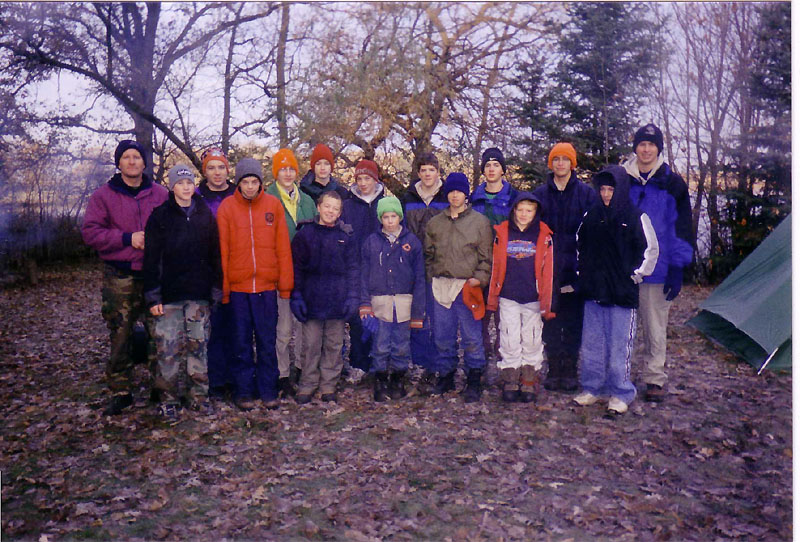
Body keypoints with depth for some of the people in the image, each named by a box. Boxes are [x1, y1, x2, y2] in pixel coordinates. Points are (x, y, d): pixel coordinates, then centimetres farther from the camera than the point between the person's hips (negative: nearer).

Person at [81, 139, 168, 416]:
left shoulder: (161, 194, 8)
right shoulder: (103, 195, 5)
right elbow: (90, 232, -1)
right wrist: (127, 238, -12)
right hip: (119, 277, 0)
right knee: (119, 336, 4)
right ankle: (121, 392, 17)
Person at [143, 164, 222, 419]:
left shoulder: (205, 215, 9)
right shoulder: (160, 216, 1)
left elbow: (215, 255, 10)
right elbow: (151, 258, -1)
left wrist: (216, 289, 4)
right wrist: (153, 295, -7)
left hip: (199, 293, 2)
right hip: (169, 294, -2)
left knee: (198, 345, 6)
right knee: (169, 348, -2)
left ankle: (198, 394, 18)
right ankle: (168, 398, 12)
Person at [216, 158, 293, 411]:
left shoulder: (273, 205, 4)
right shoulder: (227, 207, 2)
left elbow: (283, 247, 4)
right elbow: (222, 250, 1)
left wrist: (285, 284, 0)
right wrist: (223, 287, -3)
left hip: (267, 285, 0)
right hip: (238, 285, 0)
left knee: (267, 341, 7)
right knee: (241, 341, 8)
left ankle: (268, 391, 19)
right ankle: (244, 391, 19)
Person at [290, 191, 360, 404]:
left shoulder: (346, 235, 4)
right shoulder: (305, 233, 2)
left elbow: (352, 268, 5)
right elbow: (296, 267, 3)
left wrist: (352, 296, -2)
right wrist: (296, 295, -3)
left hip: (337, 299, 1)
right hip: (312, 299, -1)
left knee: (334, 344, 9)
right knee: (311, 344, 4)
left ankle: (329, 385, 21)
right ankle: (307, 385, 17)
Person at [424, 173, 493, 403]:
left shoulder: (479, 221, 4)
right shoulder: (435, 222, 14)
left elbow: (486, 256, 3)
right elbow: (429, 254, 18)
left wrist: (480, 278, -10)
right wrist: (431, 277, 7)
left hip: (467, 286, -3)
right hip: (440, 286, 3)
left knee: (471, 336, 0)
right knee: (442, 336, 9)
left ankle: (474, 381, 11)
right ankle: (445, 375, 24)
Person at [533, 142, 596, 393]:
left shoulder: (587, 193, 4)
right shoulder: (540, 194, 9)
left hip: (575, 271, -1)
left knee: (573, 323, 5)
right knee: (550, 323, 6)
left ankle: (570, 370, 16)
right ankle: (553, 369, 17)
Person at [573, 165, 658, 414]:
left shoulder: (636, 217, -5)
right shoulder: (591, 215, 8)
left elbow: (651, 250, 1)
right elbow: (580, 246, 20)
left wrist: (636, 275, -2)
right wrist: (583, 273, 14)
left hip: (622, 293, -4)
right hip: (593, 291, 5)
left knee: (619, 345, 0)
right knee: (591, 343, 10)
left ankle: (620, 394, 13)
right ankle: (591, 388, 22)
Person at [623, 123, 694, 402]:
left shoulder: (673, 183, 3)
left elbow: (681, 227, 3)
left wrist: (677, 269, -4)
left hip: (657, 268, -1)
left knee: (655, 325, 6)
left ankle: (655, 379, 18)